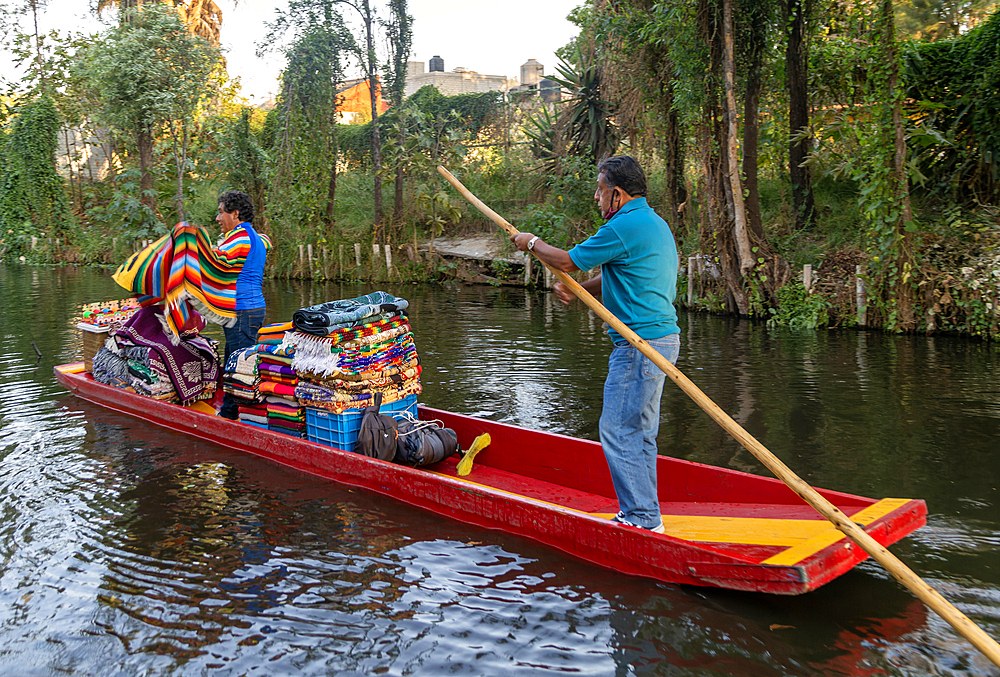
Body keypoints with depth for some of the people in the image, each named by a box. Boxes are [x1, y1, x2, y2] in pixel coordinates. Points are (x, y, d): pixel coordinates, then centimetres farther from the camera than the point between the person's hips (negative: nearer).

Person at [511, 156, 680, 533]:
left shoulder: (625, 226, -15)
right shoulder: (654, 223, 18)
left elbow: (568, 262, -8)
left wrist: (532, 243, 10)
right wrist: (577, 290, 12)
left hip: (640, 346, -10)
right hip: (661, 338, 10)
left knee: (618, 431, -5)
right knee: (639, 432, 15)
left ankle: (643, 519, 1)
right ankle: (644, 514, 23)